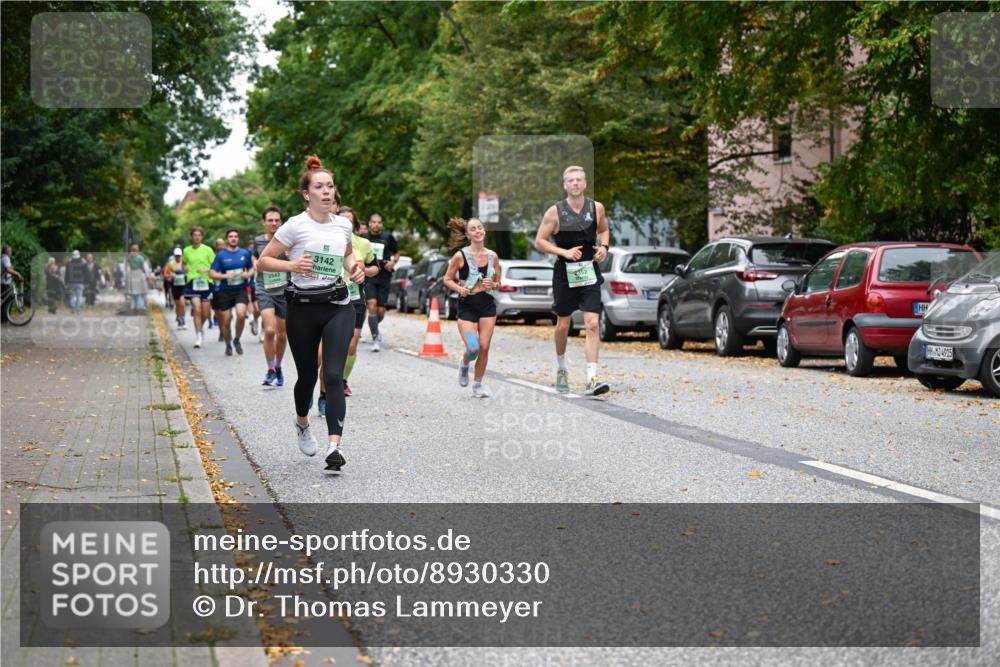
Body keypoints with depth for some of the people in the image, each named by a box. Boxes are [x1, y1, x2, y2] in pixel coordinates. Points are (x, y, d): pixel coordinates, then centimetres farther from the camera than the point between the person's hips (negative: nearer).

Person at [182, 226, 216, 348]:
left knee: (206, 313, 4)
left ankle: (200, 328, 35)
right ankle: (198, 336, -10)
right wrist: (185, 268, 7)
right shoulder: (187, 251, 7)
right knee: (197, 309, -16)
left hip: (206, 282, 0)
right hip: (193, 282, 0)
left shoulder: (207, 250, 0)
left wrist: (206, 270, -14)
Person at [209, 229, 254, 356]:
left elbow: (251, 268, 18)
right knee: (225, 321, 3)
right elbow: (211, 274, -3)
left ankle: (237, 340, 3)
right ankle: (228, 345, 26)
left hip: (241, 290, 0)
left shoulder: (245, 253, 4)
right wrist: (225, 276, -19)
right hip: (224, 292, 0)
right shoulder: (221, 255, -2)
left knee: (241, 314, -22)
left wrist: (248, 274, -5)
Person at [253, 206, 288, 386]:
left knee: (281, 334, 11)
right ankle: (270, 370, -5)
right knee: (269, 330, -18)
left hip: (284, 291, 0)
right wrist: (255, 263, 3)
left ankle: (278, 367, 34)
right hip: (265, 291, 0)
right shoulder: (258, 241, 3)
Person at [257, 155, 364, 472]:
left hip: (337, 306, 2)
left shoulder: (343, 225, 6)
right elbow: (263, 261, -5)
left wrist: (355, 267, 5)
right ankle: (302, 424, 43)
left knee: (333, 375, -14)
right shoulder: (295, 226, -8)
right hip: (303, 308, -2)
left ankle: (334, 446, -22)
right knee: (308, 376, 10)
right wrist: (292, 265, -22)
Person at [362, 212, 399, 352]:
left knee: (381, 310, 3)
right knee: (372, 306, -17)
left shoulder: (388, 237, 3)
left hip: (384, 277, 1)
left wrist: (393, 262, -4)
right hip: (369, 276, -1)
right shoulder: (364, 238, 4)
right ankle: (375, 338, -11)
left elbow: (397, 252, 16)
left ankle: (374, 327, 36)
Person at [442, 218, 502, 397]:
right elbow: (447, 279, 2)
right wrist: (458, 288, -16)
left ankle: (478, 384, 17)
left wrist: (493, 285, -7)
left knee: (484, 347, -2)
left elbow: (498, 283, 16)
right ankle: (464, 365, 22)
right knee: (473, 349, -14)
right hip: (467, 305, -3)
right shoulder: (460, 255, -4)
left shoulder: (492, 256, 6)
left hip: (487, 304, 3)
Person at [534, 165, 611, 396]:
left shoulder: (597, 208, 1)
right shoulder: (555, 211, -6)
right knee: (563, 324, 12)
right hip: (564, 273, -1)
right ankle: (561, 369, 36)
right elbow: (539, 242, -4)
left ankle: (592, 379, -15)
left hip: (589, 273, 1)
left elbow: (604, 230, 21)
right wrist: (564, 252, -17)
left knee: (592, 324, -12)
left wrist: (603, 246, 0)